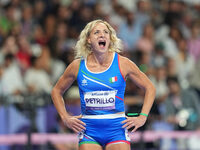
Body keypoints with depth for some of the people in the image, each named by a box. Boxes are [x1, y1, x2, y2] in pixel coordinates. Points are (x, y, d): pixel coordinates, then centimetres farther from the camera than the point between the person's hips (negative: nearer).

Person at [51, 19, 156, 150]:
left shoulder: (122, 64, -1)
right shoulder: (78, 66, 2)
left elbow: (150, 88, 8)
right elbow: (57, 91, 17)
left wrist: (142, 117, -1)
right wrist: (65, 118, 6)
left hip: (116, 129, -1)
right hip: (89, 130, 1)